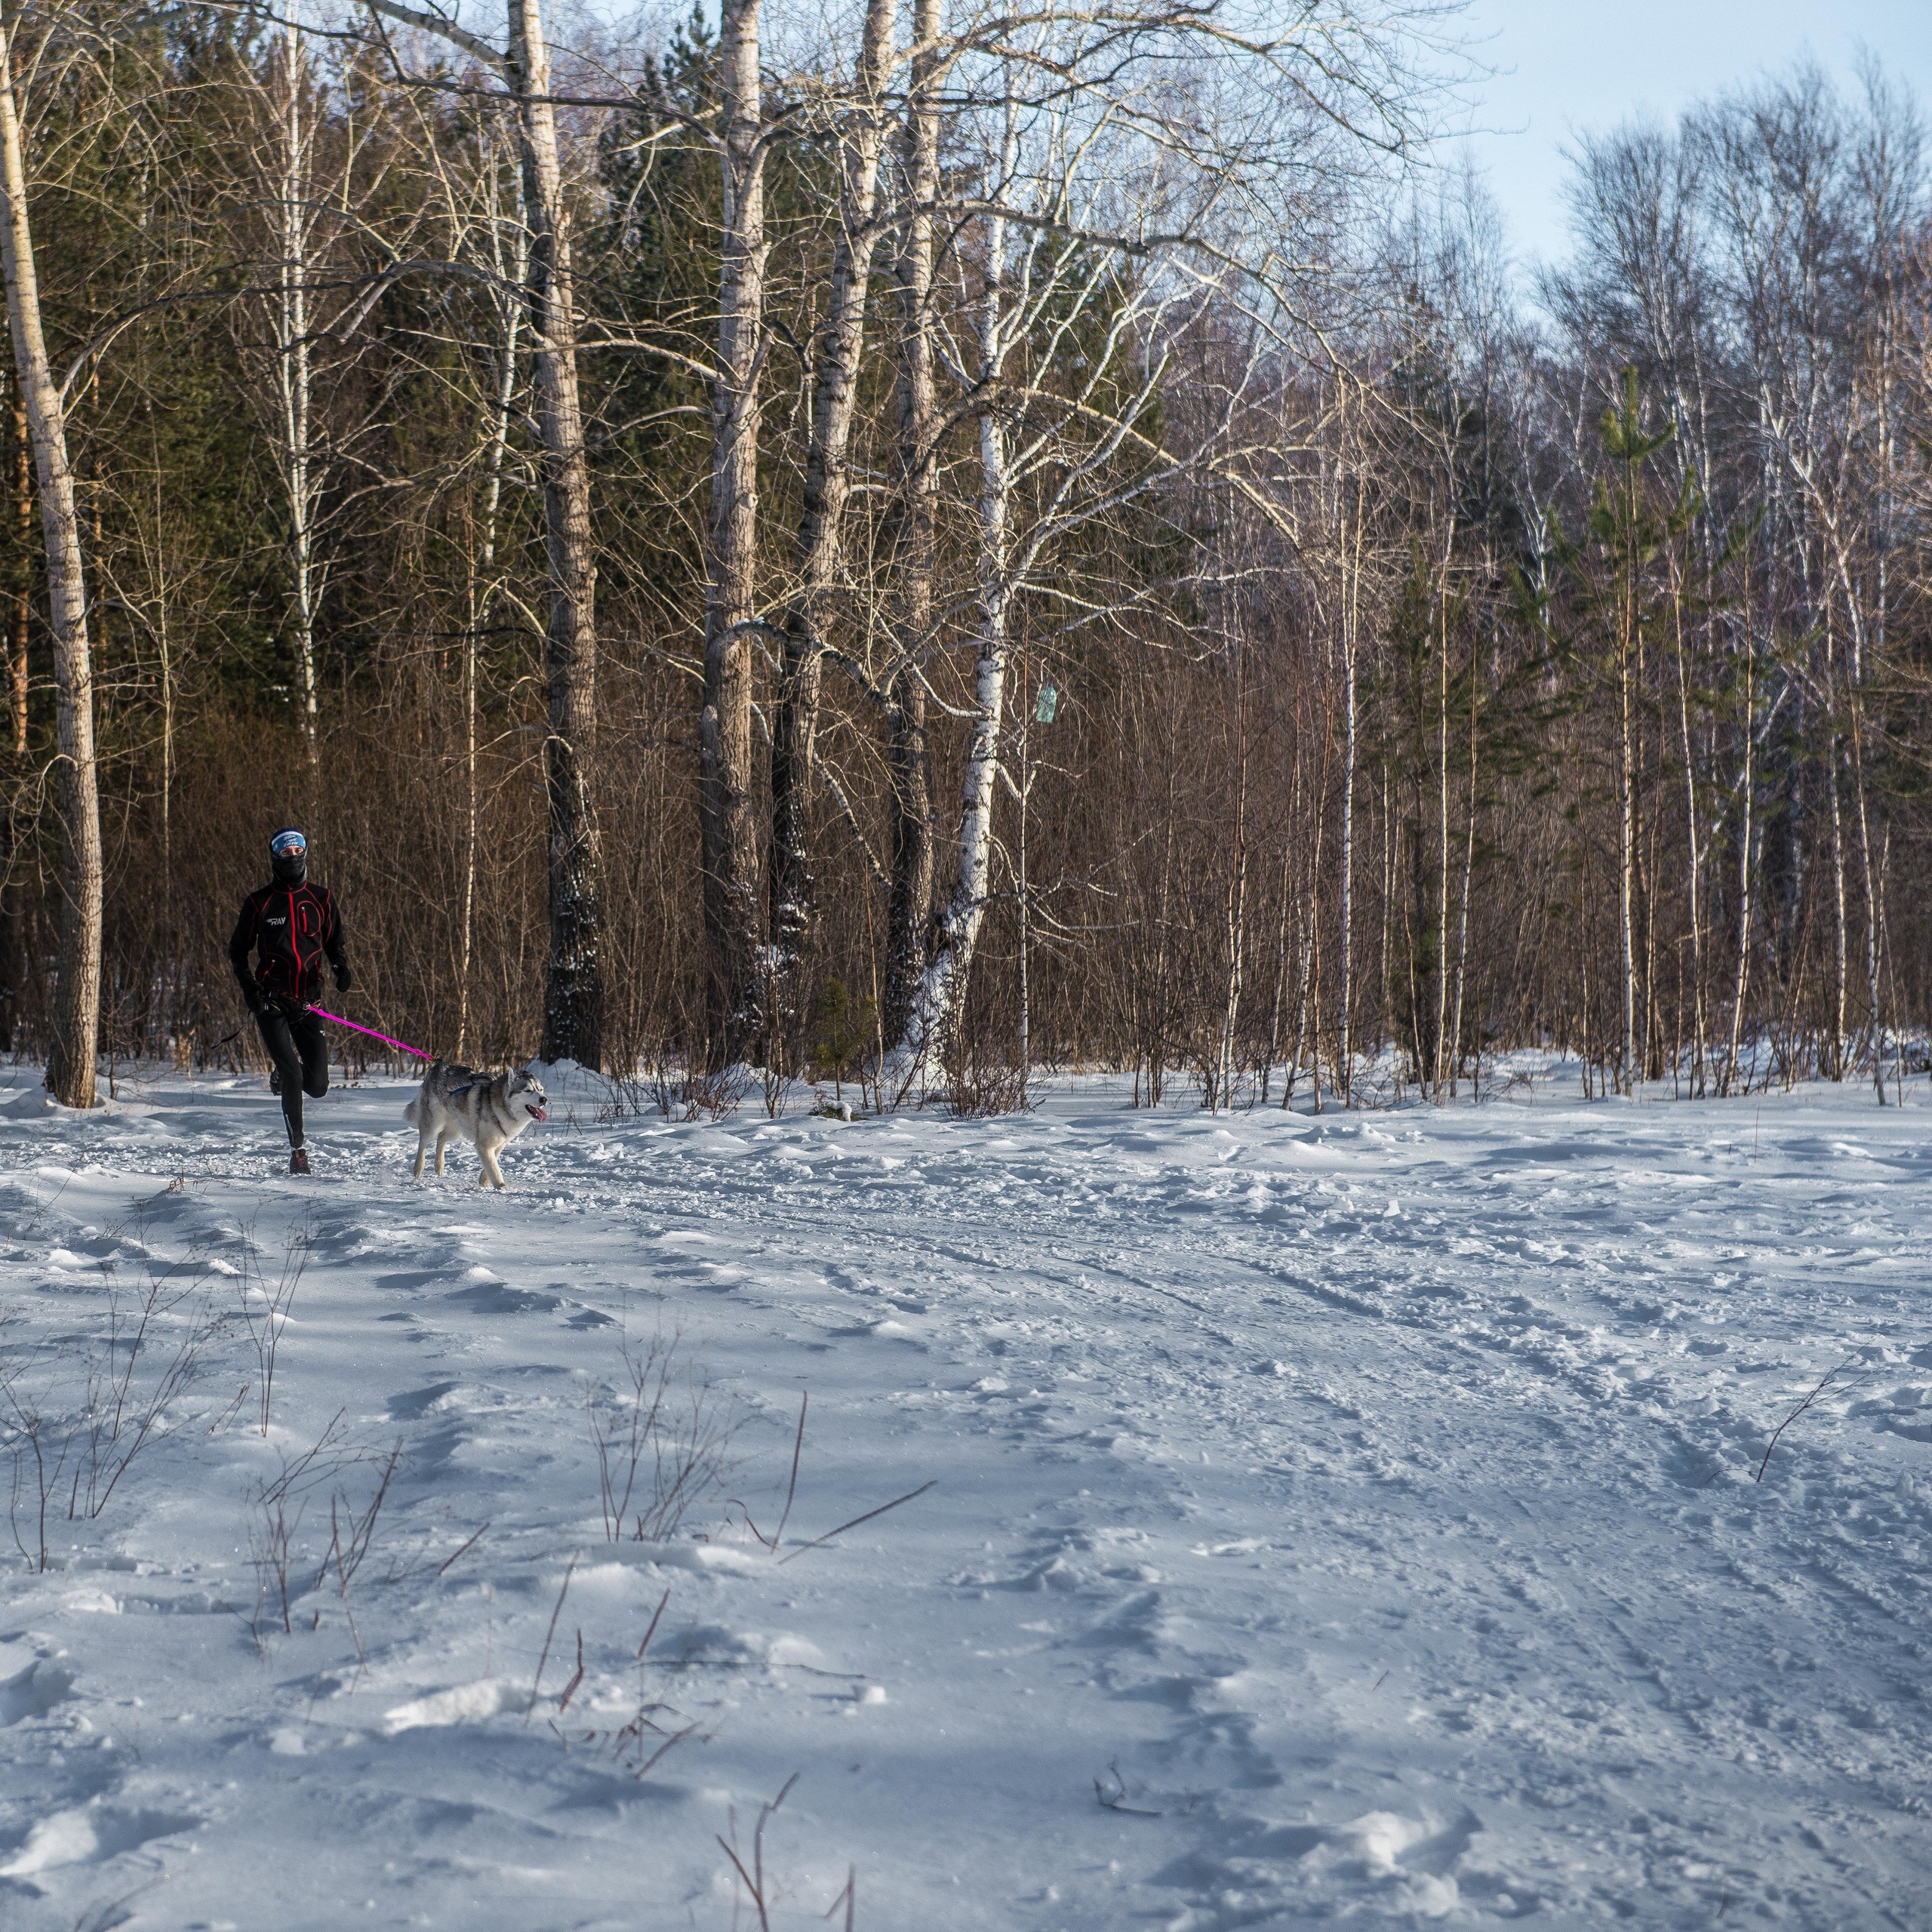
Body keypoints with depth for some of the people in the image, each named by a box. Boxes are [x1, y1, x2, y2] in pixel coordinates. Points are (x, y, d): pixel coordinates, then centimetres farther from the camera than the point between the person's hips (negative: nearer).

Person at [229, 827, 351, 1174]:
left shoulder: (320, 899, 9)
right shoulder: (260, 901, 2)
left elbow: (333, 942, 19)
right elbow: (237, 951, 7)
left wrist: (341, 966, -4)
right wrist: (248, 985, -10)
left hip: (308, 1002, 3)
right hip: (271, 1002, -2)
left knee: (317, 1086, -3)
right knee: (293, 1076, -15)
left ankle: (283, 1074, 33)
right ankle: (298, 1151, -3)